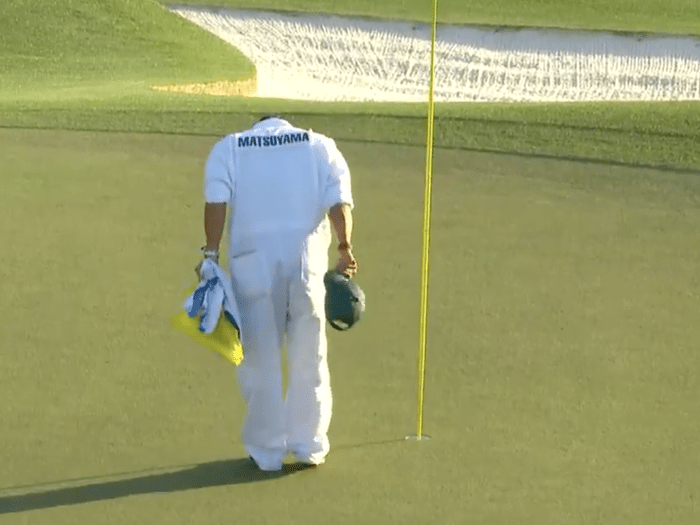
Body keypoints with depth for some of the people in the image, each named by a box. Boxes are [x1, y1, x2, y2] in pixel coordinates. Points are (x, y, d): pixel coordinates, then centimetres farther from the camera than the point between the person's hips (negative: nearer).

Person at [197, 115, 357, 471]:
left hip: (253, 259, -1)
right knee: (309, 356, 11)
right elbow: (339, 203, -1)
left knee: (259, 358, 6)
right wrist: (345, 248, -7)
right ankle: (309, 446, 18)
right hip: (306, 259, 1)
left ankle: (266, 451, 12)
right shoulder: (319, 146, 16)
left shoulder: (228, 148, 13)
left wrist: (211, 253, -7)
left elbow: (216, 203, -3)